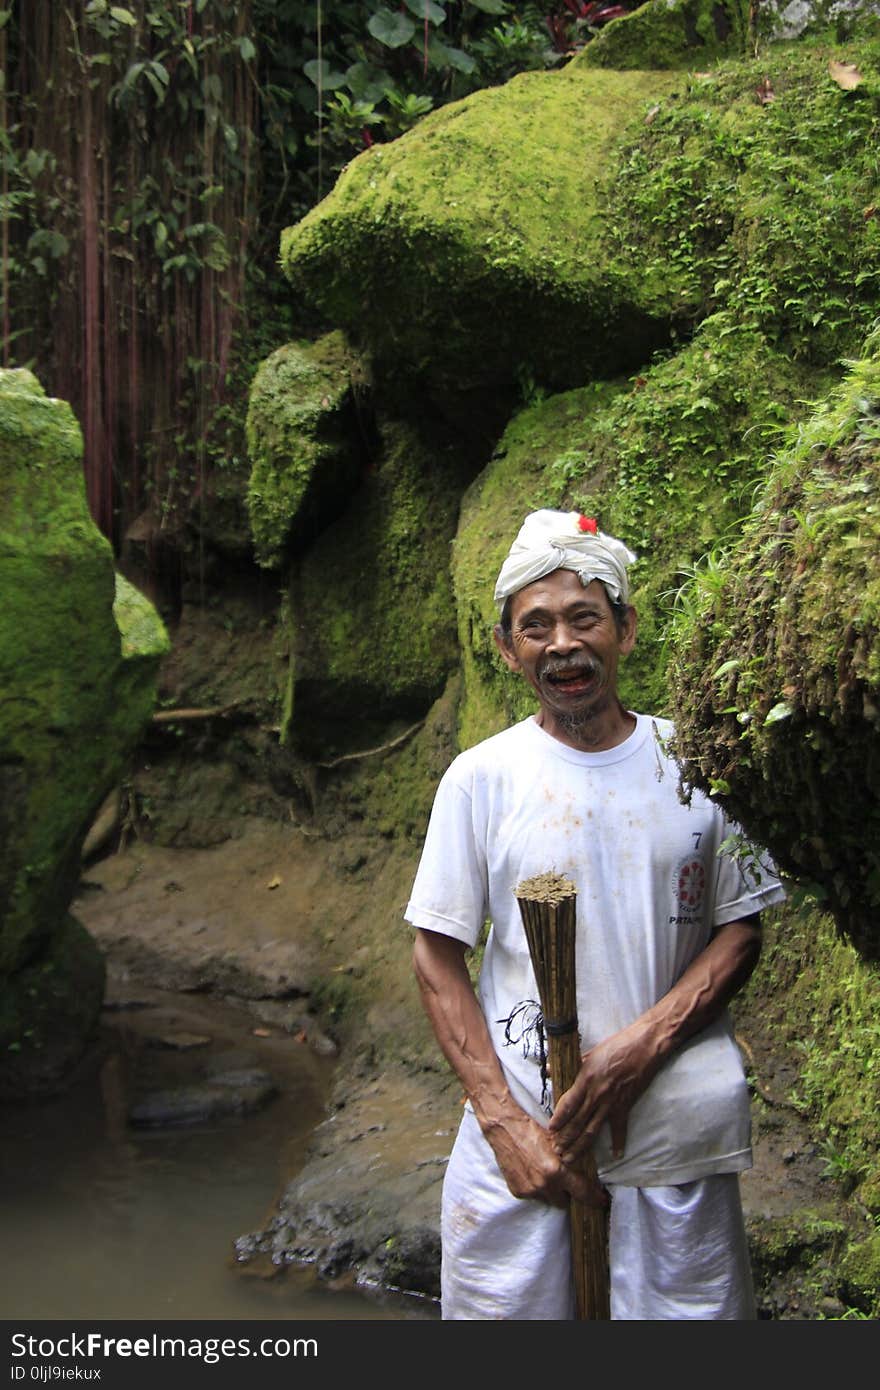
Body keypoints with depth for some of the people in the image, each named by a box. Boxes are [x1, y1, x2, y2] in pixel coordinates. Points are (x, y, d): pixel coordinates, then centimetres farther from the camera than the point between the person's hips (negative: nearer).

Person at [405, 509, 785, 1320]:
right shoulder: (480, 778, -1)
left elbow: (742, 927, 4)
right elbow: (439, 957, 0)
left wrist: (644, 1042, -12)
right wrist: (503, 1121, -9)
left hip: (678, 1134, 1)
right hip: (522, 1124, -1)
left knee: (688, 1306, 7)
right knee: (505, 1302, 5)